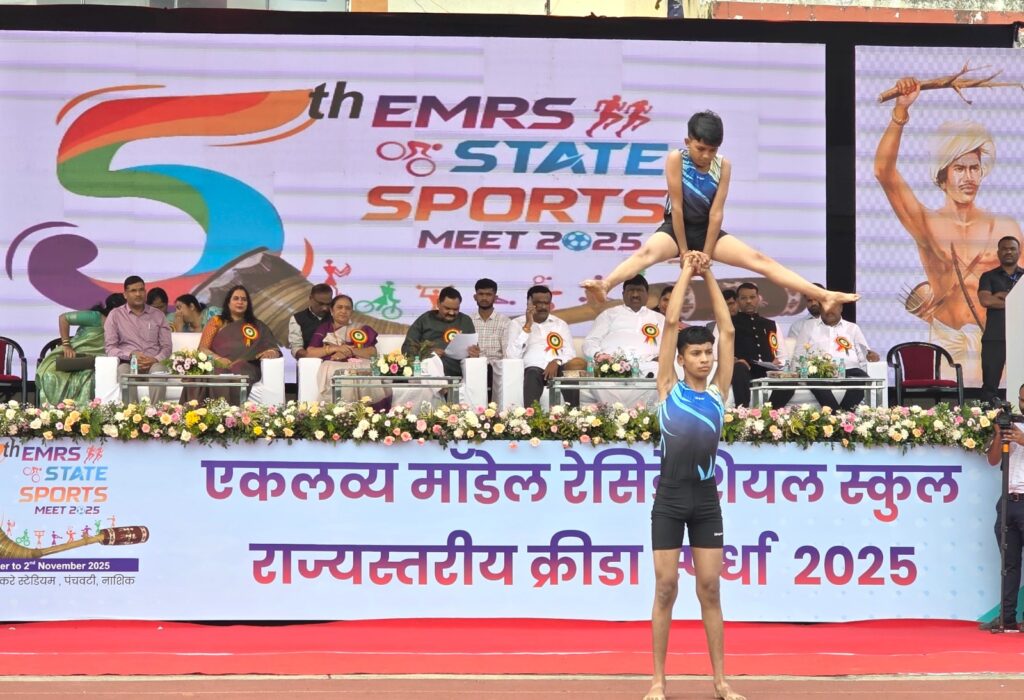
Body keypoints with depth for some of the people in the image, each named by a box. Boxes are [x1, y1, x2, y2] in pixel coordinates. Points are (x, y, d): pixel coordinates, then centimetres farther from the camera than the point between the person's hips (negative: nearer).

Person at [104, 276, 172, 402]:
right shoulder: (115, 315, 12)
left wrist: (155, 360, -12)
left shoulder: (158, 315, 17)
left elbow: (166, 346, 11)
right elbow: (109, 348, 4)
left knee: (159, 370, -36)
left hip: (153, 363, 1)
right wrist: (131, 355, -14)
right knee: (123, 371, -38)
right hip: (128, 362, -1)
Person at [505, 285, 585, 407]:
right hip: (533, 369, -2)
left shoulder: (560, 324, 23)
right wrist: (527, 327, -4)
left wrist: (557, 362, -12)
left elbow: (570, 354, 11)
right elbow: (512, 356, -1)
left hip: (557, 368, 2)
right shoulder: (517, 323, 15)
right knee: (533, 374, -39)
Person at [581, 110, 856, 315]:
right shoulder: (676, 159, -14)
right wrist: (684, 251, -17)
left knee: (760, 260, -9)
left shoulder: (723, 166, -6)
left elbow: (716, 212, -10)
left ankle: (824, 296, -15)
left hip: (707, 230, 3)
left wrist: (706, 253, -14)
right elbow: (677, 206, -16)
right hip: (676, 228, -3)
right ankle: (605, 287, -64)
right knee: (647, 252, -37)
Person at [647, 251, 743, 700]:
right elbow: (670, 322, -1)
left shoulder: (718, 391, 8)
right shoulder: (669, 387, 2)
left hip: (706, 502, 2)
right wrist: (687, 273, 5)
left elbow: (728, 331, 6)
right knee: (666, 588, 0)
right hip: (670, 500, -2)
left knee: (710, 590, 4)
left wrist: (710, 278, 9)